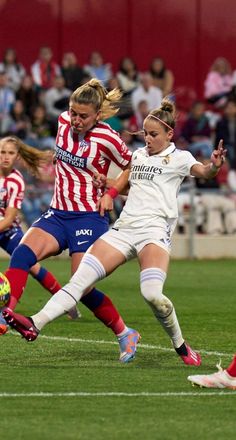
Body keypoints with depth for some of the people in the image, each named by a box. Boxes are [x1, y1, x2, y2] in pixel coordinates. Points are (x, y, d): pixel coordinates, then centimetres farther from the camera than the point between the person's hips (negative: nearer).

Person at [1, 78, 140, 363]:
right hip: (57, 214, 5)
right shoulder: (63, 121, 2)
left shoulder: (107, 140, -12)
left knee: (82, 288, -9)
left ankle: (125, 334, 12)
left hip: (89, 219, -5)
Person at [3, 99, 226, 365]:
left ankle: (181, 346, -4)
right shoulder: (138, 154, 21)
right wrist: (110, 194, 23)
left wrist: (214, 166, -38)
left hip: (154, 229, -6)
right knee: (80, 279, -9)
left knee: (151, 293, -26)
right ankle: (35, 325, -19)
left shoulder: (178, 157, 3)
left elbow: (202, 171, -15)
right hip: (124, 228, 6)